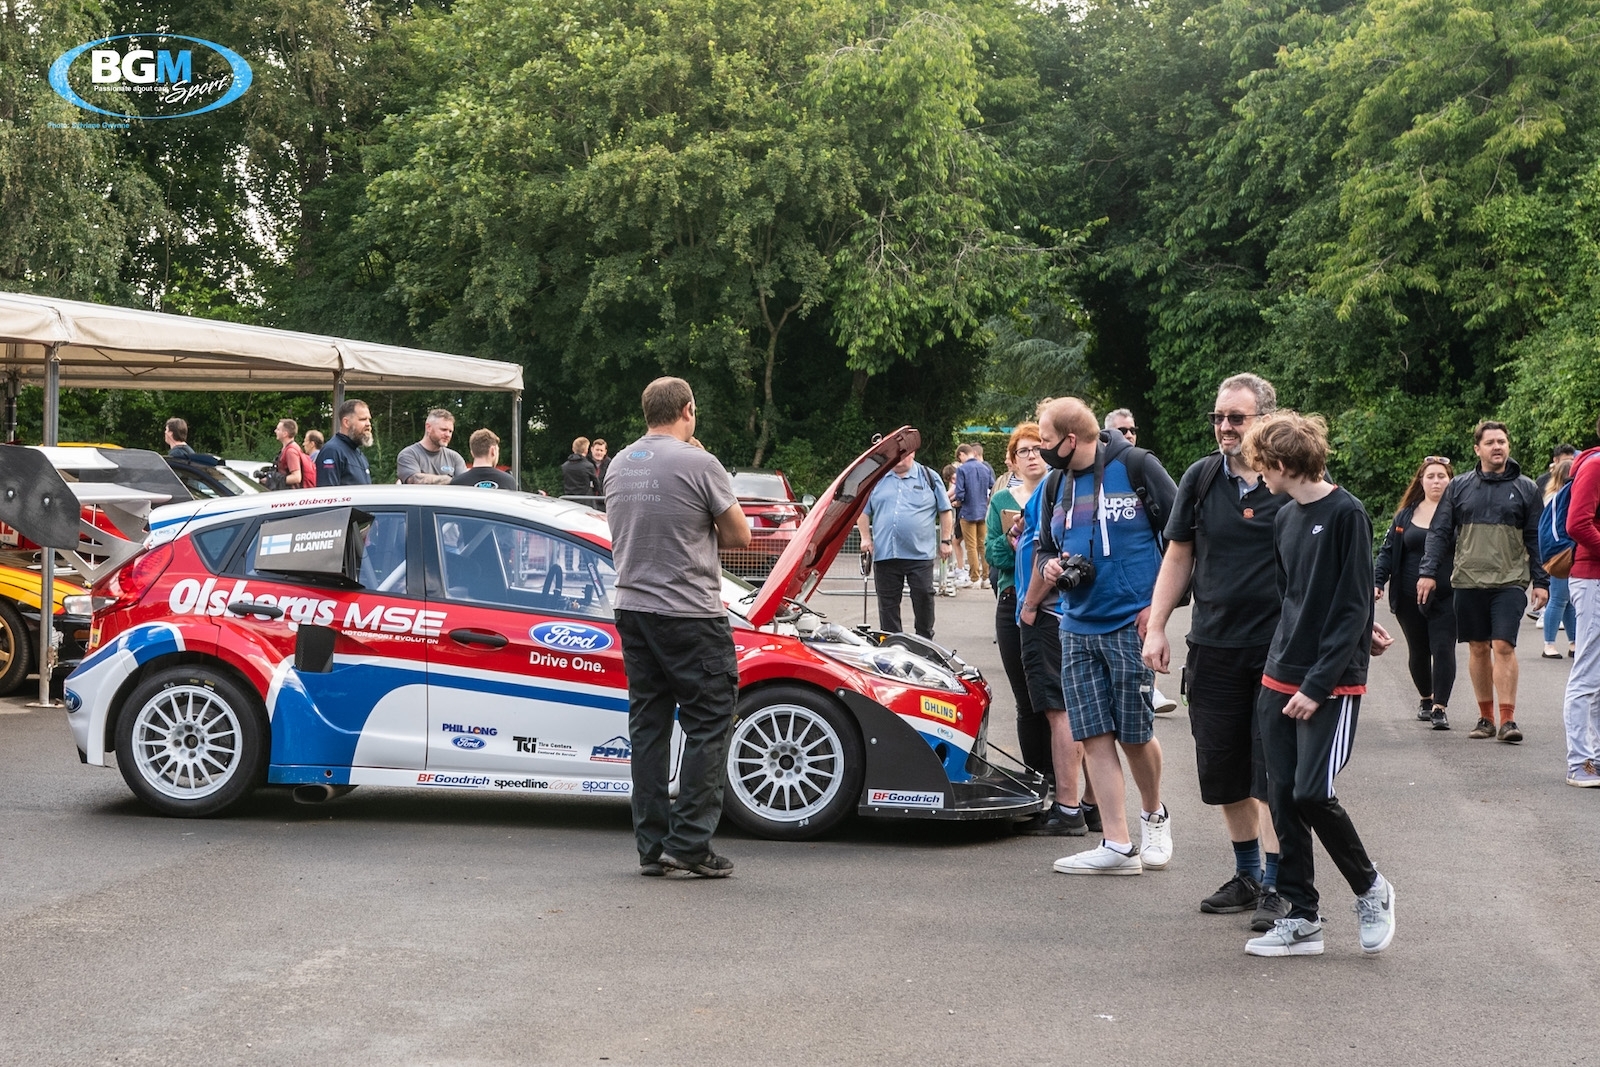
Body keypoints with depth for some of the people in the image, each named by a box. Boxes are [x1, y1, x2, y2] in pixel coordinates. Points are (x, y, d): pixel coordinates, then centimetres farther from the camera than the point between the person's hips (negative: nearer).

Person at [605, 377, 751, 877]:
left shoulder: (618, 466, 10)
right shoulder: (699, 465, -11)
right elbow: (739, 535, -5)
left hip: (633, 608, 7)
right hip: (690, 614, -7)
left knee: (648, 724, 10)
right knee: (708, 724, 0)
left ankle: (652, 846, 12)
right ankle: (689, 842, -5)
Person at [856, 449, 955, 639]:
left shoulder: (929, 478, 7)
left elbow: (945, 510, 10)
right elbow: (863, 511, 15)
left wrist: (945, 541, 6)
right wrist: (866, 538, 3)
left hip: (920, 553, -2)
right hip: (885, 554, 2)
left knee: (924, 596, -2)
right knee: (888, 602, 5)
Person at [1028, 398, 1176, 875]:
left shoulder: (1136, 467, -7)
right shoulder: (1056, 487, 12)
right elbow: (1046, 549, 25)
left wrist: (1159, 602, -9)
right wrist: (1049, 568, 1)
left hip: (1131, 624, -6)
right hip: (1077, 628, 6)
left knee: (1135, 735, 0)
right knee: (1094, 736, -1)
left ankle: (1154, 815, 28)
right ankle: (1117, 847, 1)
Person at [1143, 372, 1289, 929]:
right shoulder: (1201, 478, 6)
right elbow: (1178, 557, 12)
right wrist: (1156, 628, 6)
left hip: (1280, 648, -4)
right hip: (1213, 647, 4)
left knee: (1272, 775, -3)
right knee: (1224, 773, 10)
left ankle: (1275, 887, 5)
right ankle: (1247, 874, 26)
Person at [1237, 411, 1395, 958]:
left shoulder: (1346, 514, -11)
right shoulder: (1285, 518, 11)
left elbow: (1354, 609, -13)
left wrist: (1318, 684, -16)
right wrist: (1281, 661, 10)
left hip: (1332, 684, -7)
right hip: (1280, 681, 7)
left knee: (1312, 793, -14)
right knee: (1283, 798, 4)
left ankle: (1371, 888, 9)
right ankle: (1302, 919, 12)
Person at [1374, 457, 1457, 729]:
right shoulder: (1405, 516, 10)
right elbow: (1388, 551, 11)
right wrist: (1378, 581, -2)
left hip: (1446, 597, -3)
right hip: (1409, 598, 4)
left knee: (1443, 648, -10)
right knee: (1418, 651, 13)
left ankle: (1440, 706, -9)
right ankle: (1425, 698, 32)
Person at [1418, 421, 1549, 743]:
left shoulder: (1524, 488, 6)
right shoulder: (1459, 486, 7)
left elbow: (1535, 538, 8)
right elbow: (1440, 532, 8)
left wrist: (1540, 581, 3)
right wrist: (1428, 572, -2)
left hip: (1510, 582, -2)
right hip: (1469, 581, 2)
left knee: (1504, 646, -12)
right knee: (1478, 648, 8)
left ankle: (1507, 719, -10)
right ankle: (1486, 717, 16)